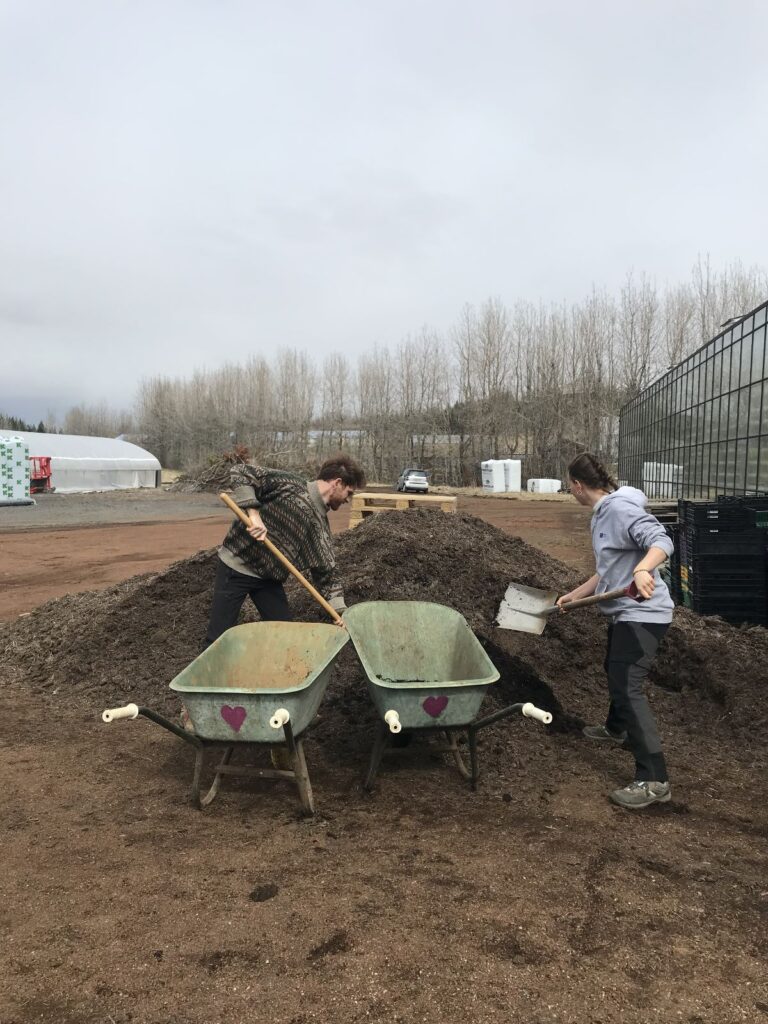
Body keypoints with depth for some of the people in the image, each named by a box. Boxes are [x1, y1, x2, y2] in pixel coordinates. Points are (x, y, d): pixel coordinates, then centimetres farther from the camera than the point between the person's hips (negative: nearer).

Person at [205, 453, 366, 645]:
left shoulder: (321, 527, 3)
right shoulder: (289, 484, -14)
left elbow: (327, 572, 6)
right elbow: (241, 474, -18)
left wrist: (341, 612, -3)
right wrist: (253, 513, -29)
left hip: (269, 578, 7)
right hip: (235, 566, -6)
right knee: (218, 639, -4)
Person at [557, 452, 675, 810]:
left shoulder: (621, 508, -19)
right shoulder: (602, 514, 12)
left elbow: (661, 541, -31)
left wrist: (642, 569, -49)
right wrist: (575, 595, 22)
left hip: (642, 613, -11)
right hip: (624, 611, 11)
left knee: (627, 686, -16)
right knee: (615, 672, 29)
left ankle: (654, 780, -14)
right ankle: (616, 729, 55)